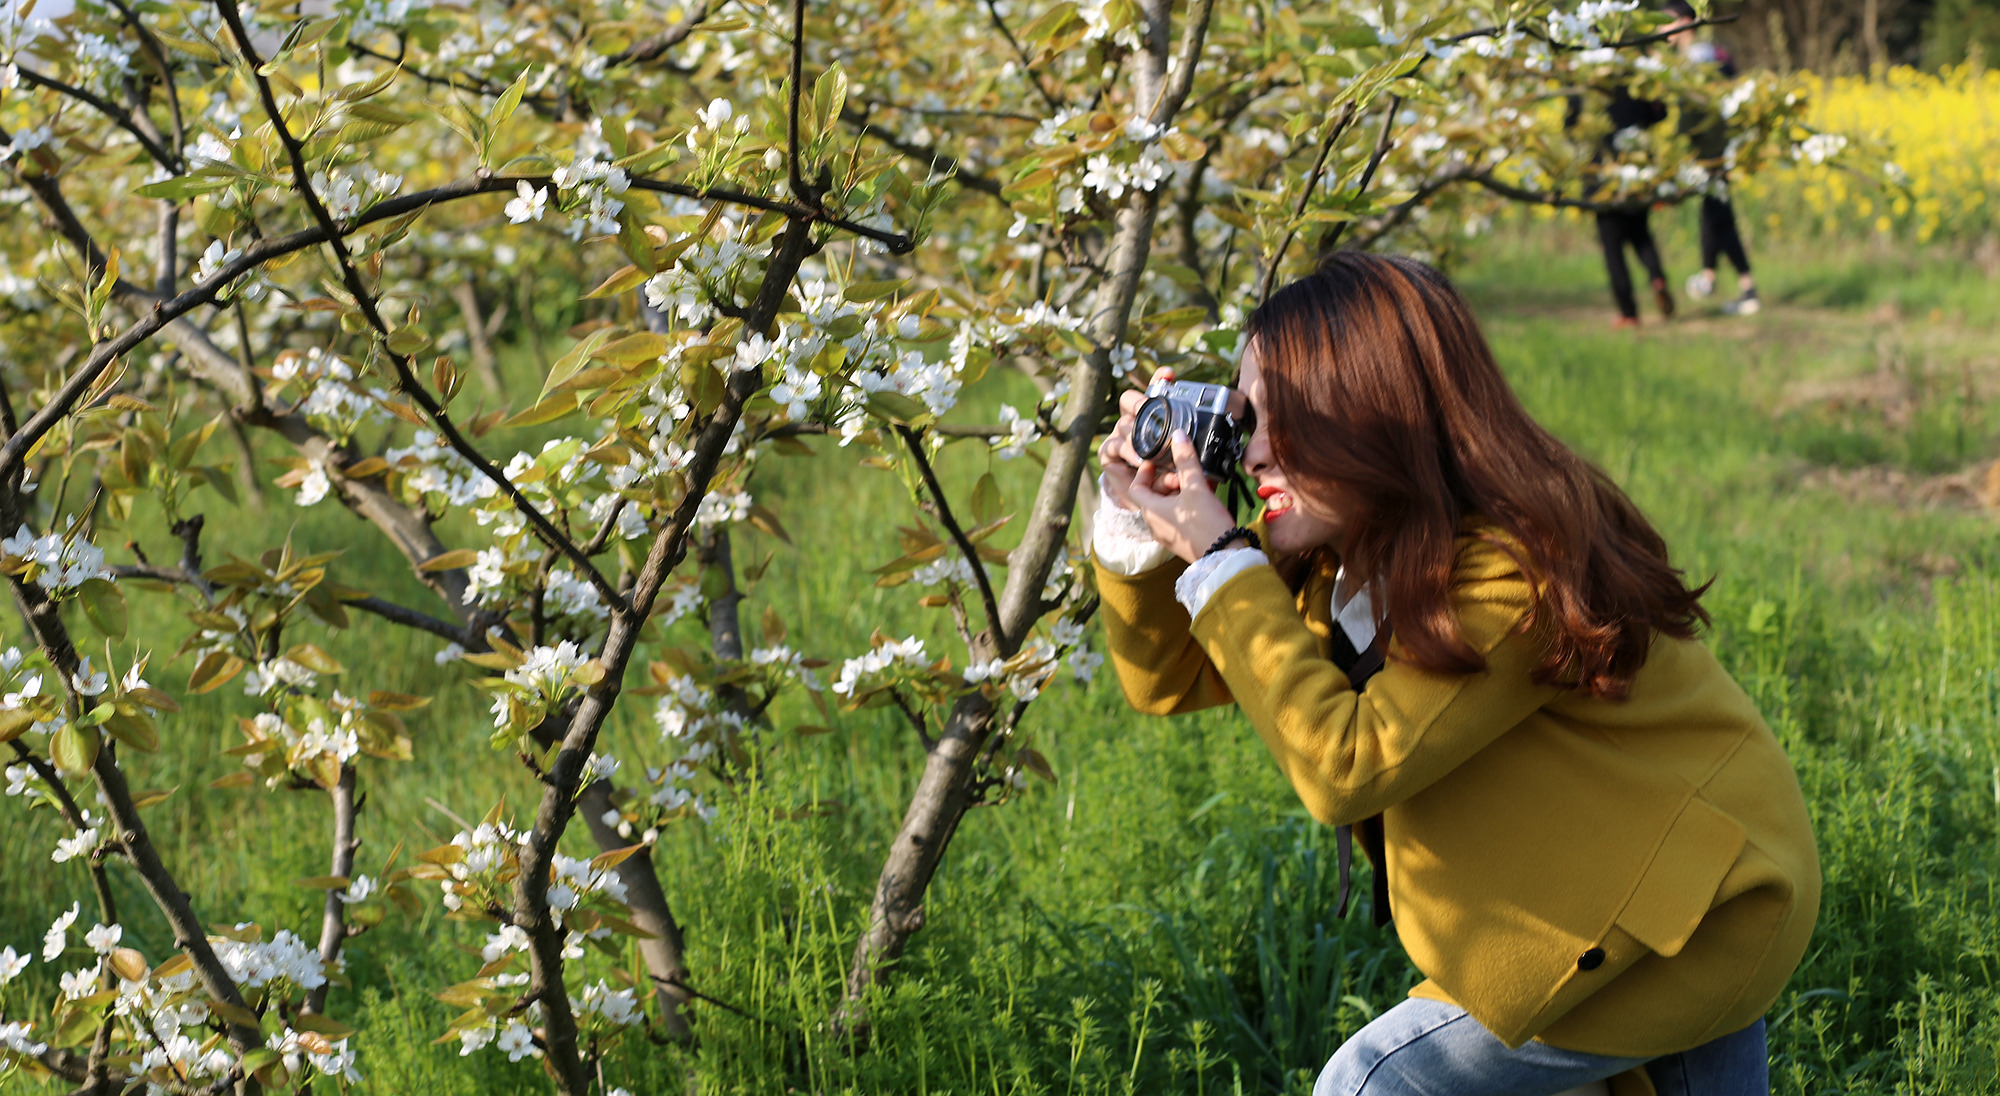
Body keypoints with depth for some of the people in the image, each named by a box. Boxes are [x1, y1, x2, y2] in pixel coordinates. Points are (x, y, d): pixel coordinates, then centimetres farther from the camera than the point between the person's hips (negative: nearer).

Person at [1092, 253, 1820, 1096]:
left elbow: (1346, 766, -33)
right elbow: (1170, 677, 3)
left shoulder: (1514, 568, -30)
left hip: (1700, 912, -9)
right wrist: (1137, 519, -12)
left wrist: (1218, 560, -29)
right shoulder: (1345, 550, -4)